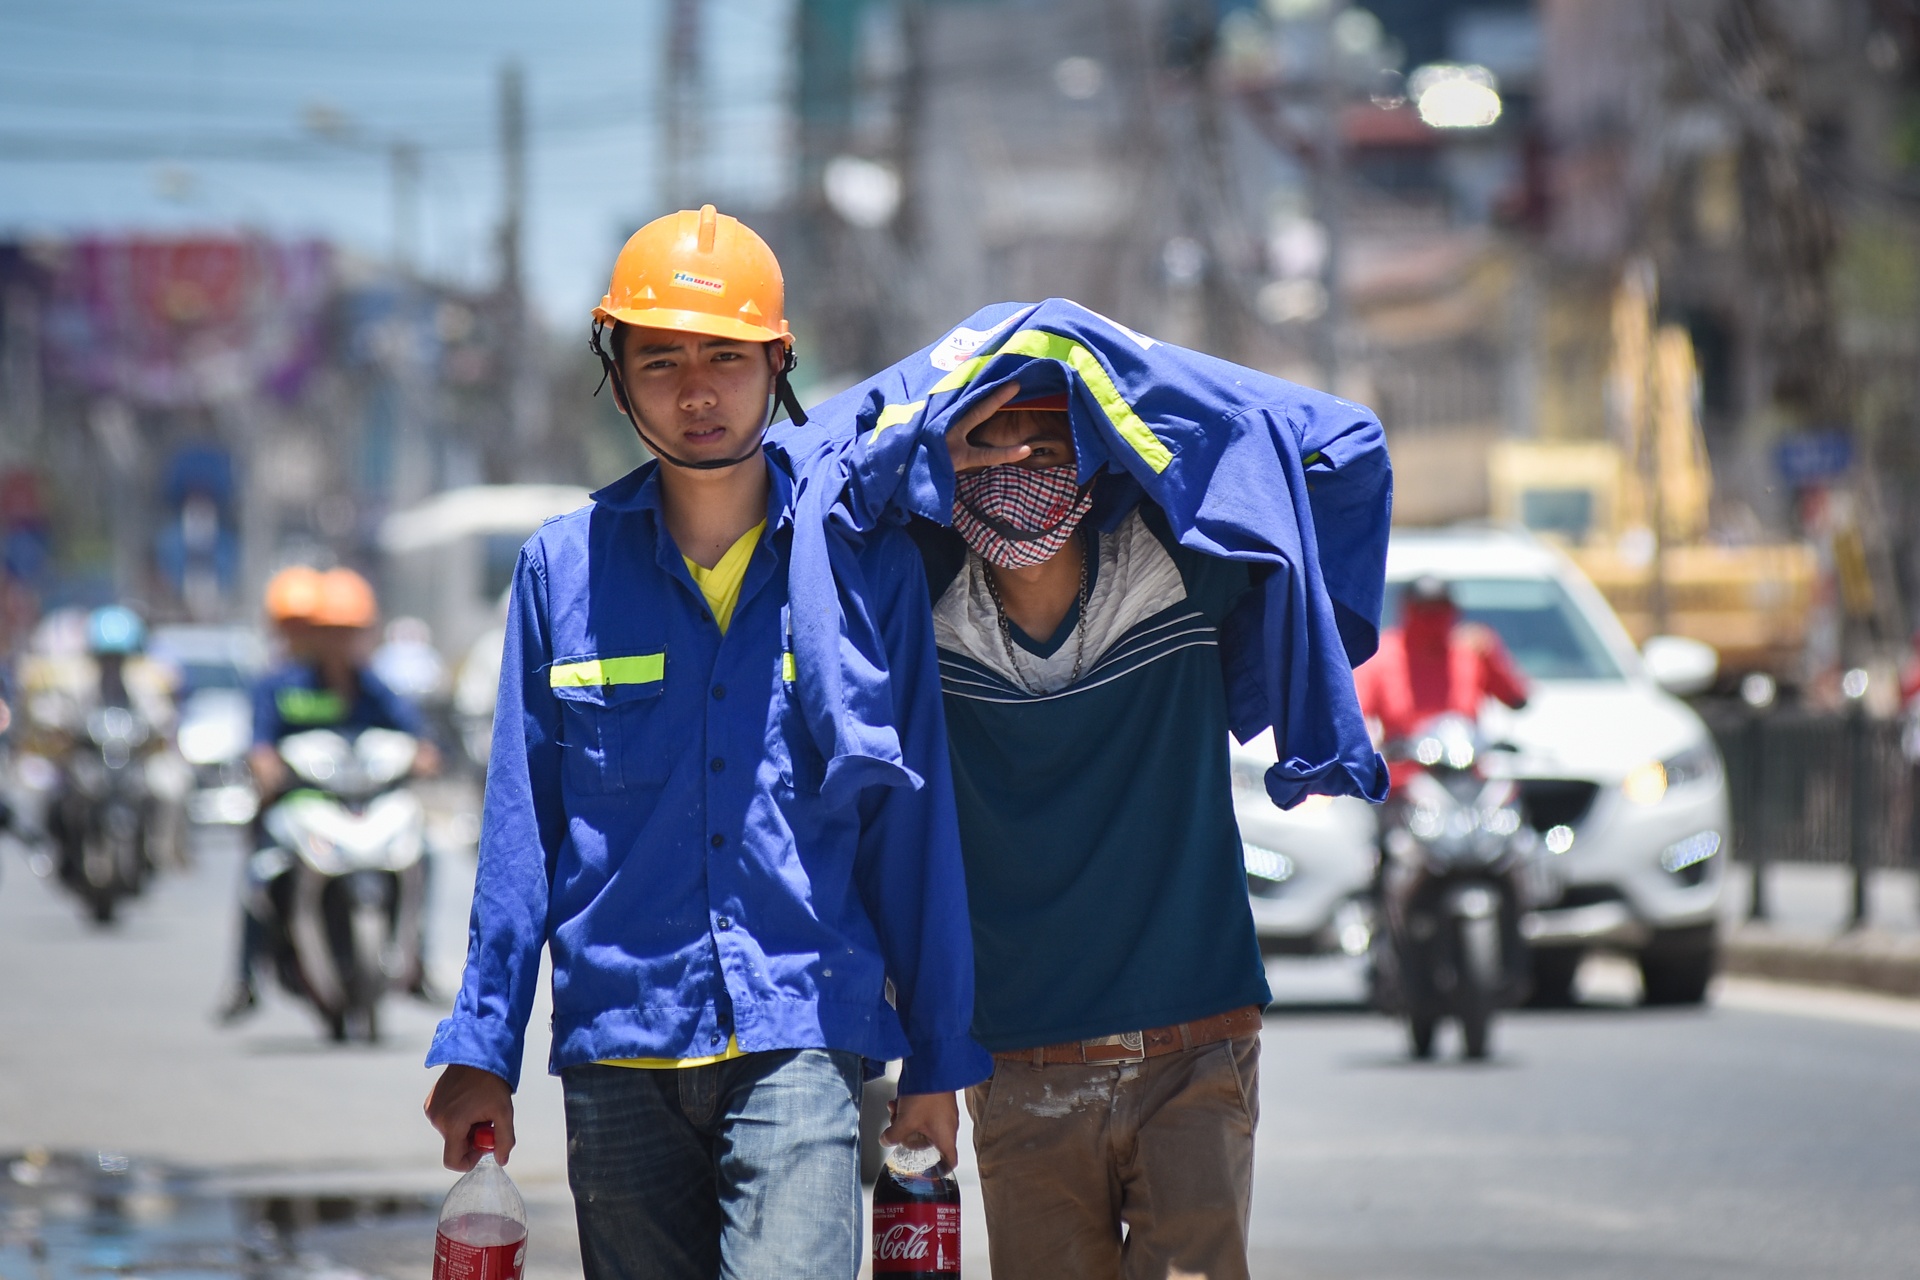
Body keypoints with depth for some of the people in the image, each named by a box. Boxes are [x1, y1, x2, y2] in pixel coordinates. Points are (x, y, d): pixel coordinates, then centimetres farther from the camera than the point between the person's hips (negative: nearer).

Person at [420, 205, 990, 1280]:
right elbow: (520, 830, 9)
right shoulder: (565, 570, 6)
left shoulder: (865, 561, 3)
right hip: (619, 1047, 2)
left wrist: (938, 1061, 8)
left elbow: (915, 822, 7)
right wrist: (482, 1050, 5)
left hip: (802, 1038, -2)